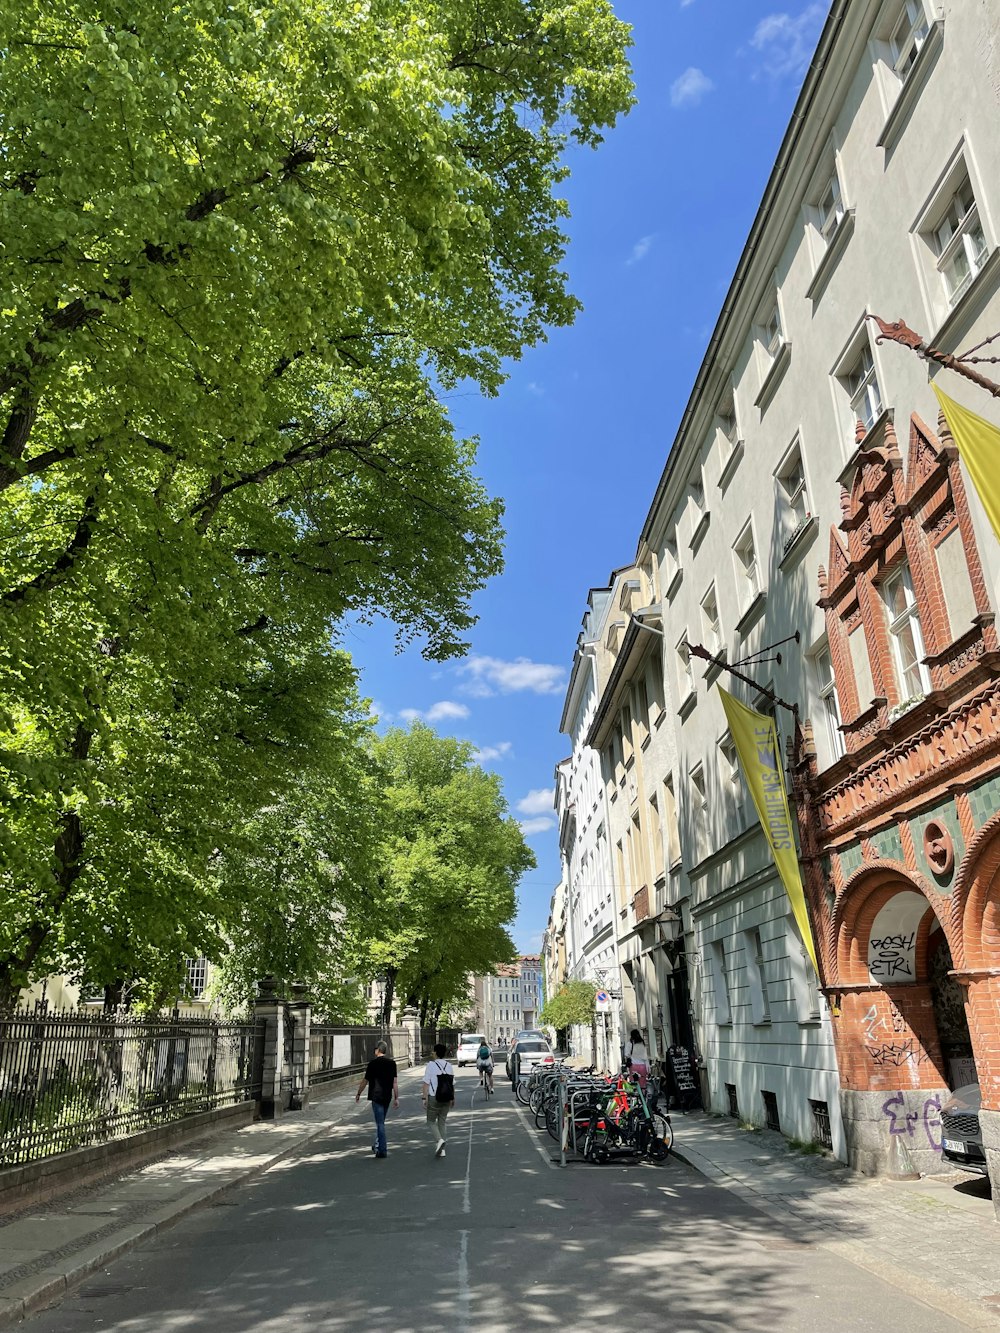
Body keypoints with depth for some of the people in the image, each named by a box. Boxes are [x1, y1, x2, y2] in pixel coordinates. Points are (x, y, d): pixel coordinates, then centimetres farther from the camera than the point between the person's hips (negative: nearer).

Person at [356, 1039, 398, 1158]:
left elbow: (365, 1081, -3)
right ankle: (378, 1145, 30)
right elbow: (395, 1082, 1)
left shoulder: (373, 1063, -10)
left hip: (376, 1096, -5)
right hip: (387, 1097, 5)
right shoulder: (392, 1063, 2)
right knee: (380, 1122, 21)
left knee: (380, 1123, -2)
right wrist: (396, 1098, 5)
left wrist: (358, 1094, 10)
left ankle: (382, 1150, -4)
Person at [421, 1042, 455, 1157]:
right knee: (442, 1122, 14)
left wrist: (425, 1098, -10)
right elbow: (452, 1084, 10)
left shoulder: (431, 1065, -10)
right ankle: (441, 1150, 13)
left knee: (431, 1121, 11)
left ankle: (439, 1140, -12)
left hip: (434, 1097, -4)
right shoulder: (449, 1066, 4)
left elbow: (426, 1083, -13)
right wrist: (453, 1098, 19)